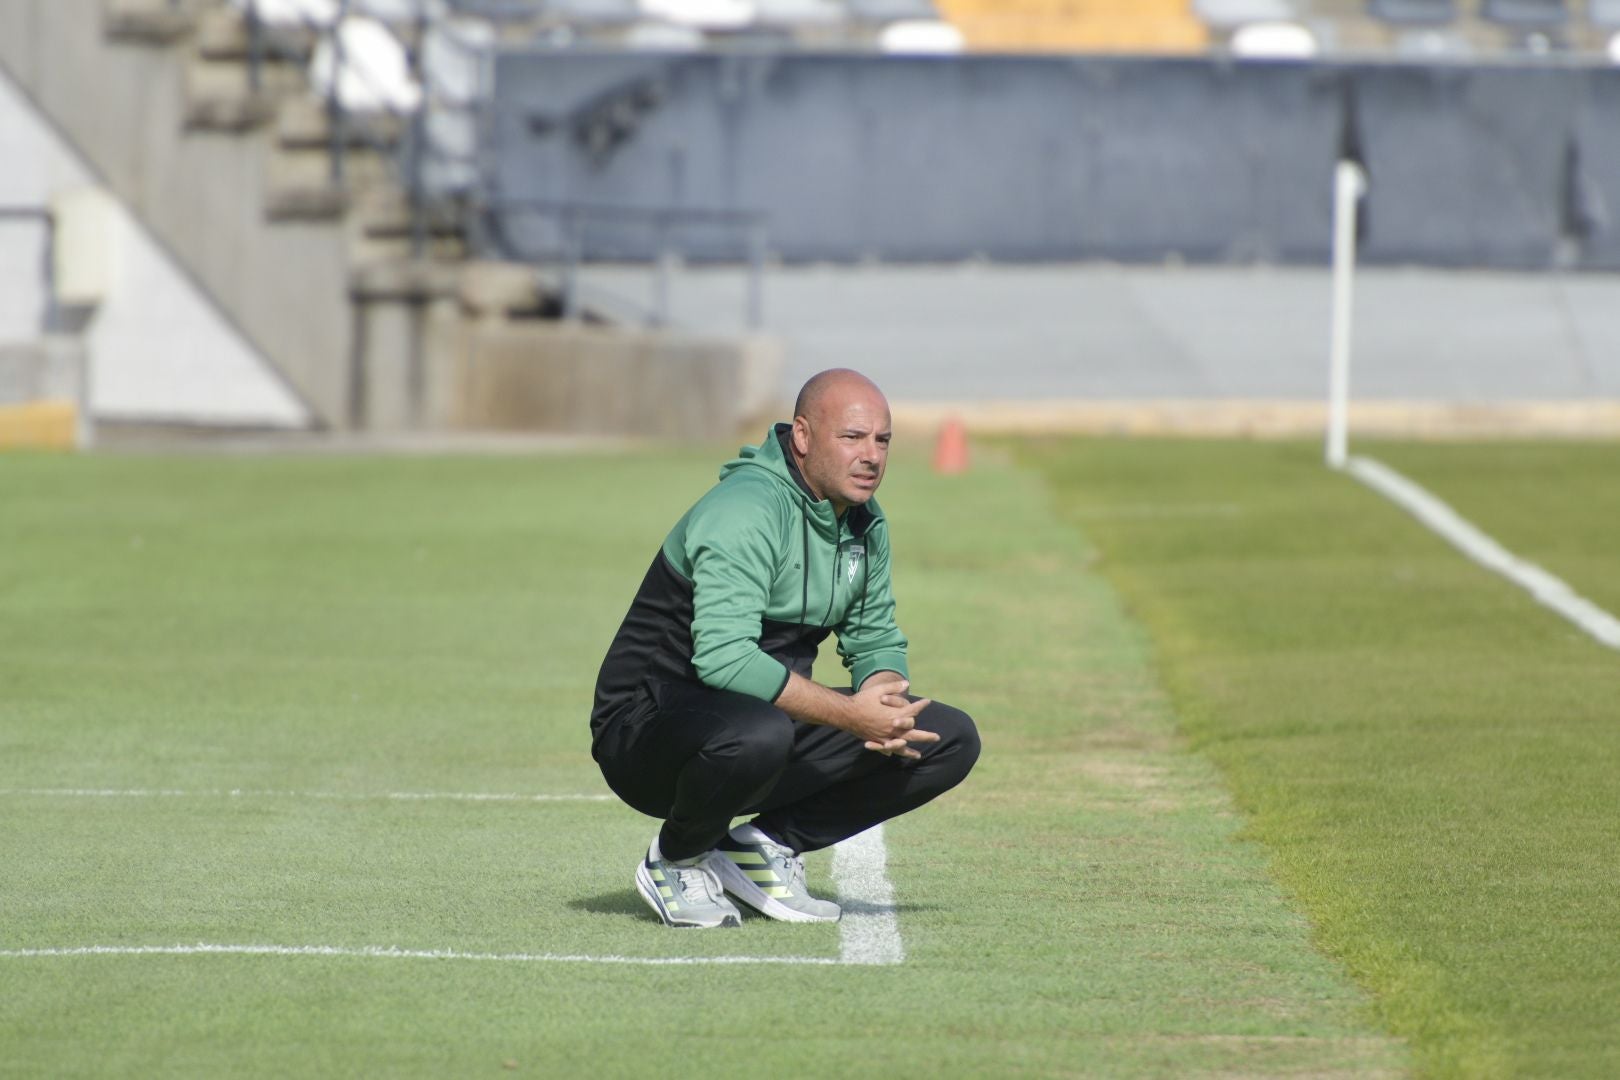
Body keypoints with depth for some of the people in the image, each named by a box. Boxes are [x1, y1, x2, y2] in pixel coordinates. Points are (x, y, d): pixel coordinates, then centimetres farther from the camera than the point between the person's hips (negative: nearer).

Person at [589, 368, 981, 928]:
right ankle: (678, 859, -9)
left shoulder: (865, 523, 7)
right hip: (648, 729, -8)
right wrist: (850, 714, -32)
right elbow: (723, 657, -33)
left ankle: (766, 845, 6)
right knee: (759, 732, -43)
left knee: (950, 740, -1)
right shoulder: (749, 510, -22)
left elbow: (876, 640, 15)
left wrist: (886, 701, -11)